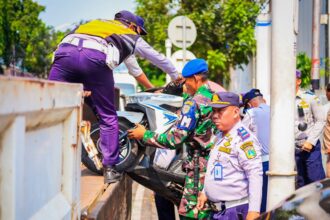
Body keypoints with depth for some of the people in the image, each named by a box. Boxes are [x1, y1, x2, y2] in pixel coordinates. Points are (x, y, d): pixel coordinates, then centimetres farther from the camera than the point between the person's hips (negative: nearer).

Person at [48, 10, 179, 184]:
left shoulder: (97, 23, 43)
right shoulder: (131, 37, 33)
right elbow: (159, 59, 48)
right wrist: (177, 77, 66)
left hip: (65, 50, 3)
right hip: (96, 57, -3)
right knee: (108, 117, 12)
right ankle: (109, 169, 13)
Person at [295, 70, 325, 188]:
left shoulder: (310, 98, -4)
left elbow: (321, 121, -4)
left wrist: (311, 141, -12)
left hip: (311, 147, -3)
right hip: (294, 148, 3)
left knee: (316, 180, -6)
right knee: (301, 183, 9)